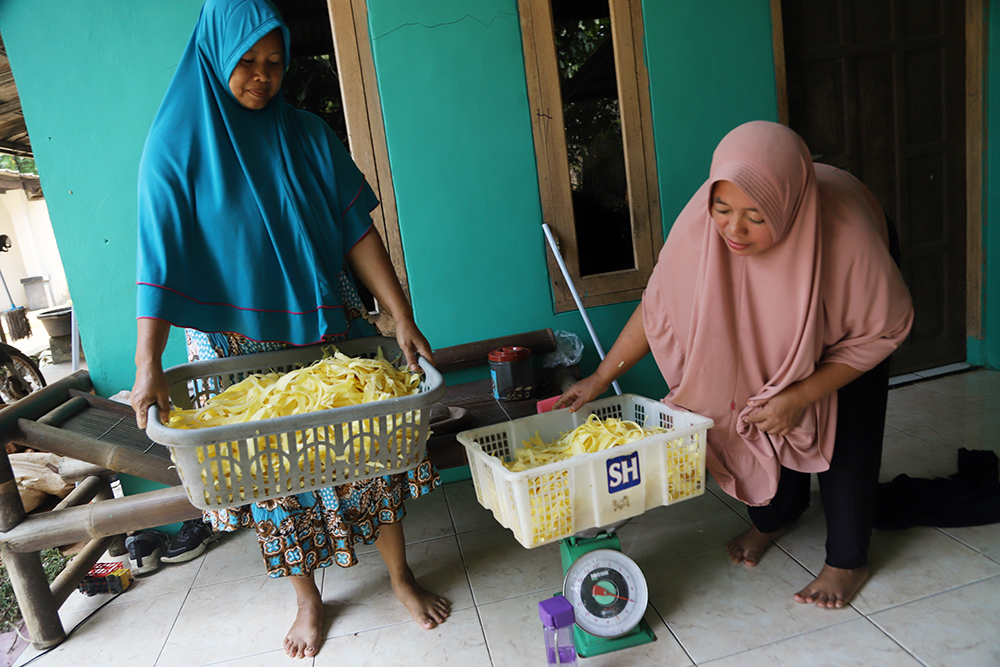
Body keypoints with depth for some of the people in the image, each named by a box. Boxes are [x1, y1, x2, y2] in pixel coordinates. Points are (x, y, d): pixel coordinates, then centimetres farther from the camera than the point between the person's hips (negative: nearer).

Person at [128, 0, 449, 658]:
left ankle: (402, 576, 26)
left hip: (330, 326, 2)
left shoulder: (307, 133, 2)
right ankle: (309, 600, 31)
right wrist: (148, 365, -20)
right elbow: (162, 262, -11)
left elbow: (358, 231, -3)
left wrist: (403, 316, -10)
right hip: (241, 343, -1)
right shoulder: (177, 143, -5)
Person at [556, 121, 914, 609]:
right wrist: (602, 377, -19)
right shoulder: (699, 225, -38)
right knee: (761, 414, 3)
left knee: (844, 424, -6)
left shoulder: (844, 232, -43)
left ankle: (847, 559, 15)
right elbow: (659, 304, -21)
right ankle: (773, 515, 32)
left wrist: (802, 395, -29)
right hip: (771, 316, 2)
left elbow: (882, 329, -25)